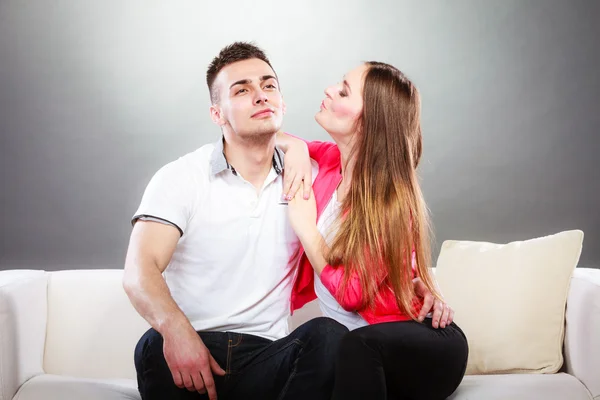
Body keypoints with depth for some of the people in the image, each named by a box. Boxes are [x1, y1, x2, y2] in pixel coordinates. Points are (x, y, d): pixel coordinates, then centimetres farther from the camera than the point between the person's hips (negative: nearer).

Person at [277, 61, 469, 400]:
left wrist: (303, 223, -14)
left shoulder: (391, 200, -19)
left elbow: (352, 294, -20)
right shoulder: (333, 159, -1)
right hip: (355, 343, 5)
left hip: (426, 346, -5)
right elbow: (291, 143, 20)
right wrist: (297, 149, -4)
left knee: (358, 347, -39)